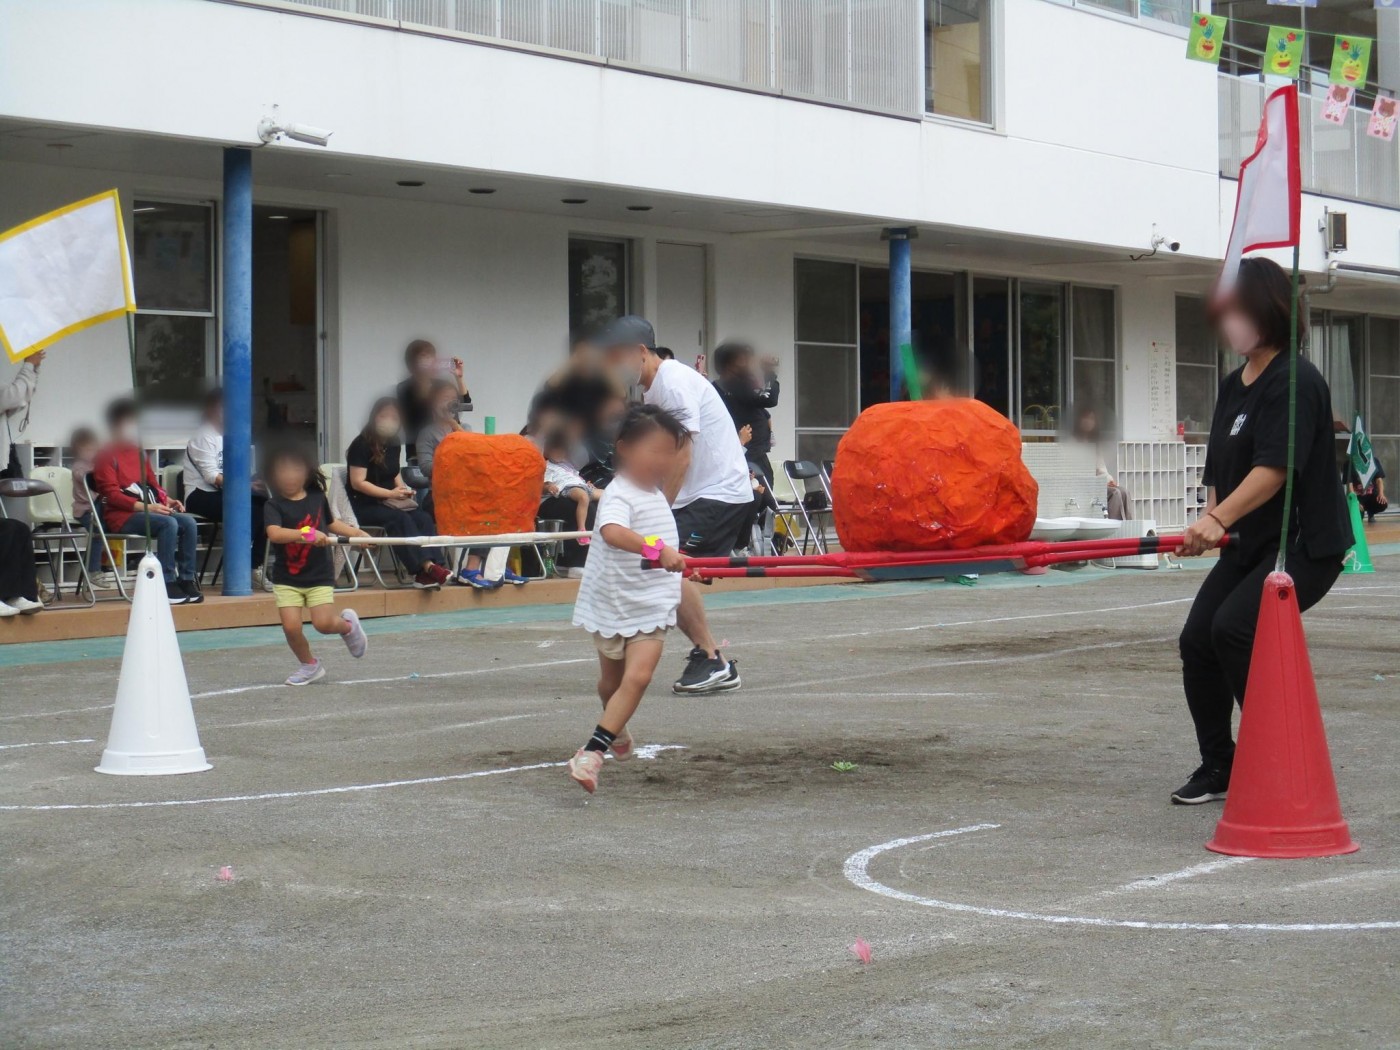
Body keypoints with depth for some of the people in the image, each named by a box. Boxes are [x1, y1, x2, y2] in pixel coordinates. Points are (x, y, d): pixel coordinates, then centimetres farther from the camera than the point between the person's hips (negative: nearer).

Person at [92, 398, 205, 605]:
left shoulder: (139, 453, 21)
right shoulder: (106, 455, -2)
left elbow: (153, 484, 24)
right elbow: (112, 494, -11)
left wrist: (168, 500, 2)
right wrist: (145, 506, -22)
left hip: (146, 510, 7)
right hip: (121, 516, -7)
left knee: (189, 523, -16)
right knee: (168, 523, -31)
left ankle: (186, 580, -14)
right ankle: (167, 584, -31)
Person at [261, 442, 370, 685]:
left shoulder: (317, 497, 3)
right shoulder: (274, 505, -9)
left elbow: (330, 523, 23)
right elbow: (274, 533, -29)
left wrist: (356, 532, 13)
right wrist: (306, 534, -39)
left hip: (319, 574, 1)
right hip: (287, 577, -1)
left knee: (324, 623, -13)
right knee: (291, 627, -11)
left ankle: (348, 624, 23)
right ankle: (309, 665, 16)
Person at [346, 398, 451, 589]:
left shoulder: (394, 445, 14)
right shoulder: (362, 445, -9)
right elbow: (357, 483, -15)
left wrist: (403, 490, 3)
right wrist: (391, 493, -19)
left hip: (391, 501, 7)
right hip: (365, 506, -7)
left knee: (423, 518, -22)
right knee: (400, 519, -34)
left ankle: (425, 573, -37)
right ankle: (426, 566, -44)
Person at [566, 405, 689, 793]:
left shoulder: (655, 495, 6)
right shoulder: (619, 495, -21)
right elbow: (612, 531, -44)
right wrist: (657, 548, -57)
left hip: (651, 606, 5)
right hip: (613, 603, -5)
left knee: (638, 676, -16)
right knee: (611, 681, 16)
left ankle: (593, 752, -20)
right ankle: (616, 729, 46)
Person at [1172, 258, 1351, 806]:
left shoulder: (1295, 381, -15)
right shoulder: (1234, 386, 13)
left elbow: (1274, 468, -25)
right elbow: (1220, 467, 17)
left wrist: (1220, 519, -32)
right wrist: (1211, 523, 0)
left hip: (1305, 544, -9)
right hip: (1246, 545, 9)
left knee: (1235, 627, -23)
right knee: (1197, 638, -1)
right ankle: (1218, 767, 13)